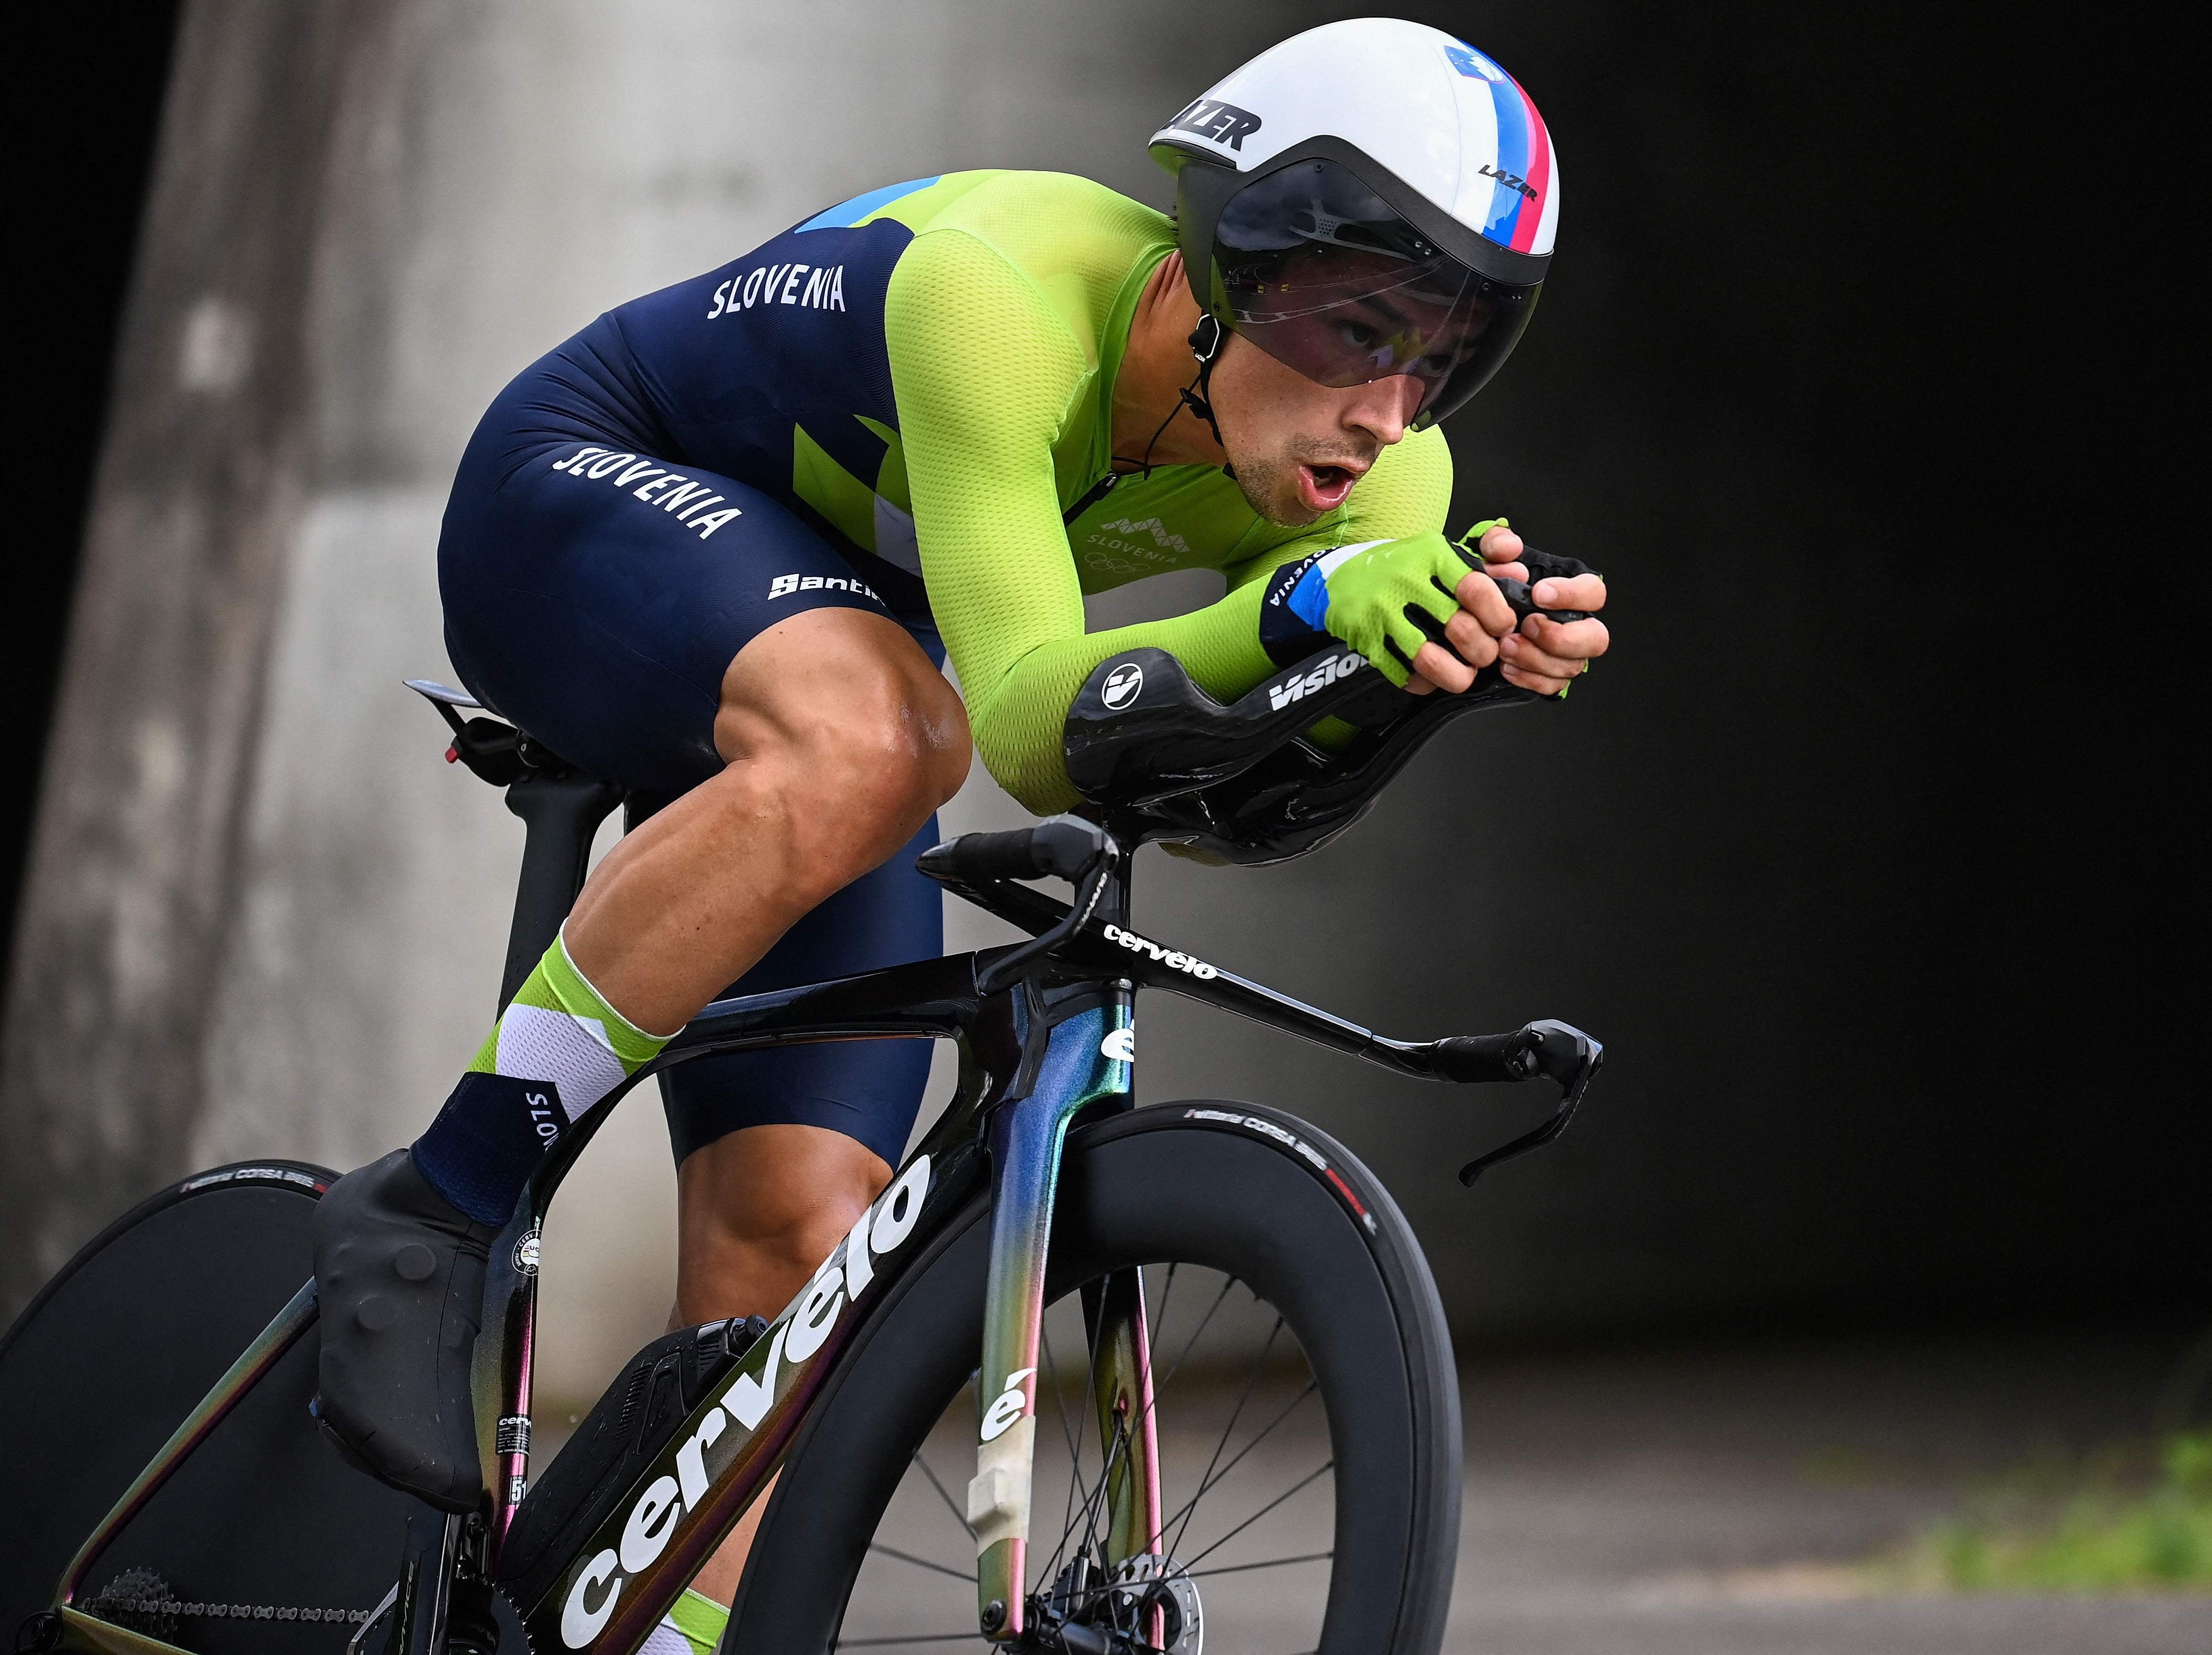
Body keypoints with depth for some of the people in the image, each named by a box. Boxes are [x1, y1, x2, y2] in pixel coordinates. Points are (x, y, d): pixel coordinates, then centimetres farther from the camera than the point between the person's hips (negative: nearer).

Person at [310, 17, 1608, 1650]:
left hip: (827, 623, 6)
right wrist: (1303, 610, -60)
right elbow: (1033, 724, -44)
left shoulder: (1388, 487, -19)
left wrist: (1457, 652, -50)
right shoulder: (1003, 292, -36)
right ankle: (429, 1213, -27)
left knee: (795, 1247, -8)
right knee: (876, 739, -38)